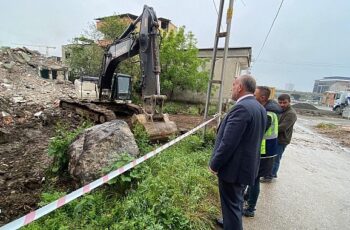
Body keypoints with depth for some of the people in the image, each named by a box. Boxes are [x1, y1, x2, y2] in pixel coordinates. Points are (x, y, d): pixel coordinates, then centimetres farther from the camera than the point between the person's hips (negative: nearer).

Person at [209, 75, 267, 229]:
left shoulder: (241, 108, -24)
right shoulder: (260, 108, 5)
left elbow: (228, 142, -27)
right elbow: (254, 138, 11)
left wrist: (214, 164, -14)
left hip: (234, 167, -9)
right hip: (248, 165, 9)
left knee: (231, 205, 10)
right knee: (237, 202, 27)